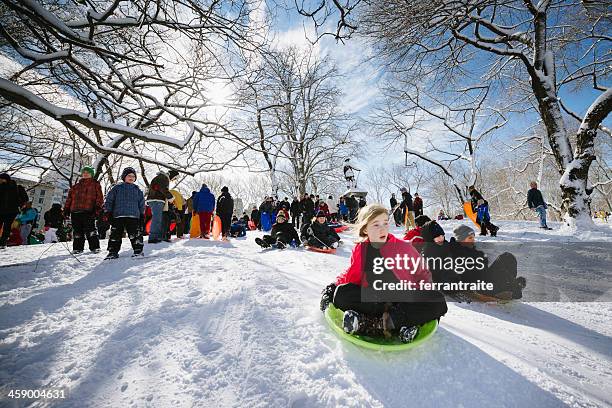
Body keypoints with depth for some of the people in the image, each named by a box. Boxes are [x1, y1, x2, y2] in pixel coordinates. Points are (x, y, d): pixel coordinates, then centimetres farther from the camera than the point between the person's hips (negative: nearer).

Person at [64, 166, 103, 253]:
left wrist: (97, 208, -12)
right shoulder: (76, 186, 23)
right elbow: (69, 199, 21)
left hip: (88, 211, -5)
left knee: (90, 230, -10)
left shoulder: (95, 185, 10)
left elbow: (99, 198, 0)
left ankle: (95, 247, -8)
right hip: (75, 211, 5)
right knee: (77, 231, 8)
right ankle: (77, 248, 14)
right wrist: (66, 209, 11)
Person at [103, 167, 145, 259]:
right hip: (118, 216, 0)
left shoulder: (137, 190, 14)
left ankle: (138, 250, 4)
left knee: (135, 235, -3)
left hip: (133, 217, 0)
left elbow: (142, 204, 17)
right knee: (115, 235, 4)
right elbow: (108, 200, 8)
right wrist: (108, 212, 1)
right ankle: (113, 252, 13)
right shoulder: (117, 187, 9)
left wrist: (142, 216, 11)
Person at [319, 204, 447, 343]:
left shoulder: (404, 247, -5)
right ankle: (401, 323, -29)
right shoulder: (360, 250, 1)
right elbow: (351, 276, 13)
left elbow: (421, 274, 4)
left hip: (403, 300, 0)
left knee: (438, 302, -28)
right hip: (373, 299, 1)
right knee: (341, 294, -24)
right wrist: (332, 287, 1)